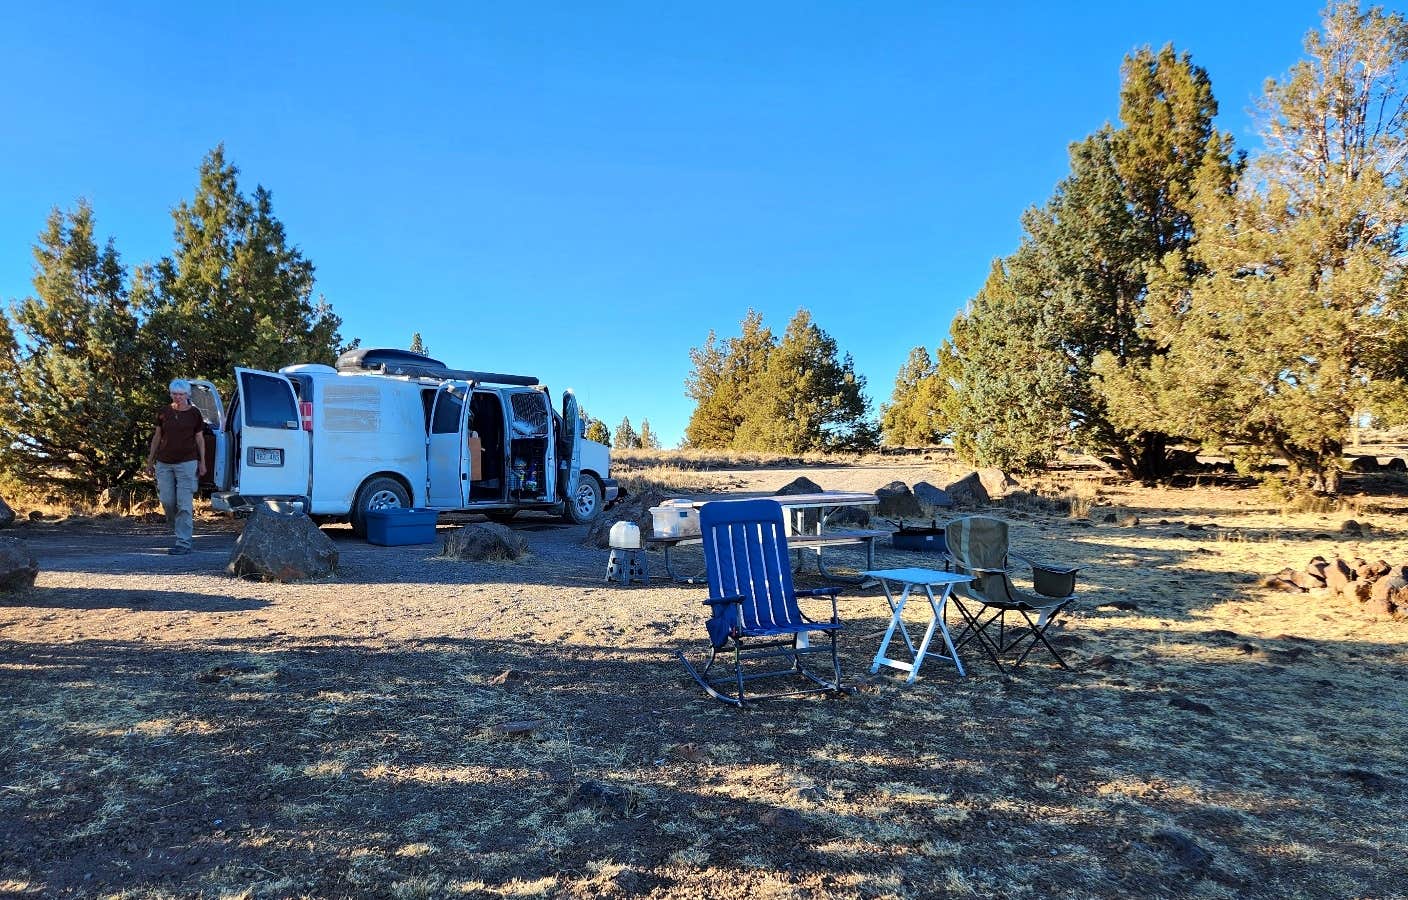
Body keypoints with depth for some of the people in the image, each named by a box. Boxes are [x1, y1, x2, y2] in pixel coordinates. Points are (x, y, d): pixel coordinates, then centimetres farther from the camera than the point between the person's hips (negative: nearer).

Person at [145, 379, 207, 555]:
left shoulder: (194, 414, 1)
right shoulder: (163, 412, 6)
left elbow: (200, 439, 6)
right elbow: (157, 436, 13)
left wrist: (202, 462, 3)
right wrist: (150, 459, 12)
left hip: (187, 462, -3)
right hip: (164, 463, 3)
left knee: (184, 504, -6)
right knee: (167, 501, 3)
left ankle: (183, 543, -4)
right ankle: (179, 528, 29)